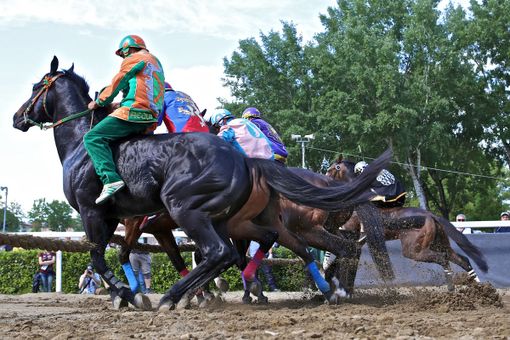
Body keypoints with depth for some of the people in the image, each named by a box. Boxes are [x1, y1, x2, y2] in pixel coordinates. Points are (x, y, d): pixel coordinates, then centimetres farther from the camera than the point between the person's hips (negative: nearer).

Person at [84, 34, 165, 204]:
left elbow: (116, 86, 6)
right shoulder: (155, 62, 29)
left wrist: (98, 102, 19)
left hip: (134, 112, -10)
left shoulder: (133, 60, 3)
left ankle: (111, 179, -35)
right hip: (151, 118, 10)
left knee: (92, 138, -16)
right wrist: (122, 103, 35)